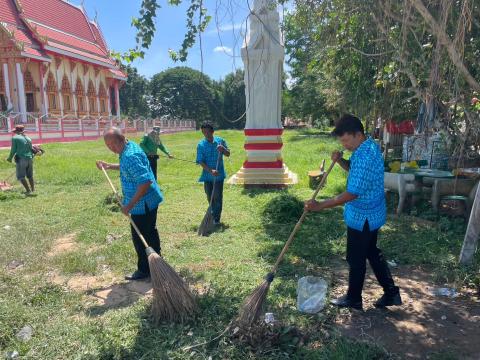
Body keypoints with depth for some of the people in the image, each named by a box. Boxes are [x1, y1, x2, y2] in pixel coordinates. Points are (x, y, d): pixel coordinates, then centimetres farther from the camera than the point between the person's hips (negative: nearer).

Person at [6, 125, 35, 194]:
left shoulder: (15, 138, -4)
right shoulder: (28, 138, 12)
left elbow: (13, 150, -4)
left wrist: (10, 158, 10)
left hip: (21, 159, -6)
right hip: (30, 158, 6)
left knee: (20, 176, 1)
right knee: (30, 176, 15)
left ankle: (28, 190, -7)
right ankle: (33, 189, 17)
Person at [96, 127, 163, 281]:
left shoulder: (130, 156, -29)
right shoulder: (130, 145, 3)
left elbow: (145, 182, -33)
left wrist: (129, 205, -26)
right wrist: (109, 166, 21)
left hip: (142, 204, -10)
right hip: (150, 201, 10)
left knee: (139, 238, 6)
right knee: (150, 233, 22)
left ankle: (144, 270, 23)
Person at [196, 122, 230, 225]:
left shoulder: (220, 141, -3)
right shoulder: (201, 144, -6)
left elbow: (228, 154, 5)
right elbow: (200, 161, -10)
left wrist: (223, 149, -18)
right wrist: (211, 171, -24)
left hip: (219, 174, -1)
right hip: (207, 174, 1)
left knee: (217, 197, 1)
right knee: (209, 196, 14)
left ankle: (216, 218, 11)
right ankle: (213, 214, 36)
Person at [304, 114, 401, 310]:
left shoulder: (365, 156, -30)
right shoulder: (368, 146, 2)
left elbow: (351, 194, -29)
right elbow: (355, 171, 17)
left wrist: (320, 205, -24)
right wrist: (341, 161, -4)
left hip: (362, 216, -10)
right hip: (371, 213, 10)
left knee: (355, 259, 8)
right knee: (372, 253, 22)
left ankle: (354, 299, 28)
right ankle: (391, 293, 34)